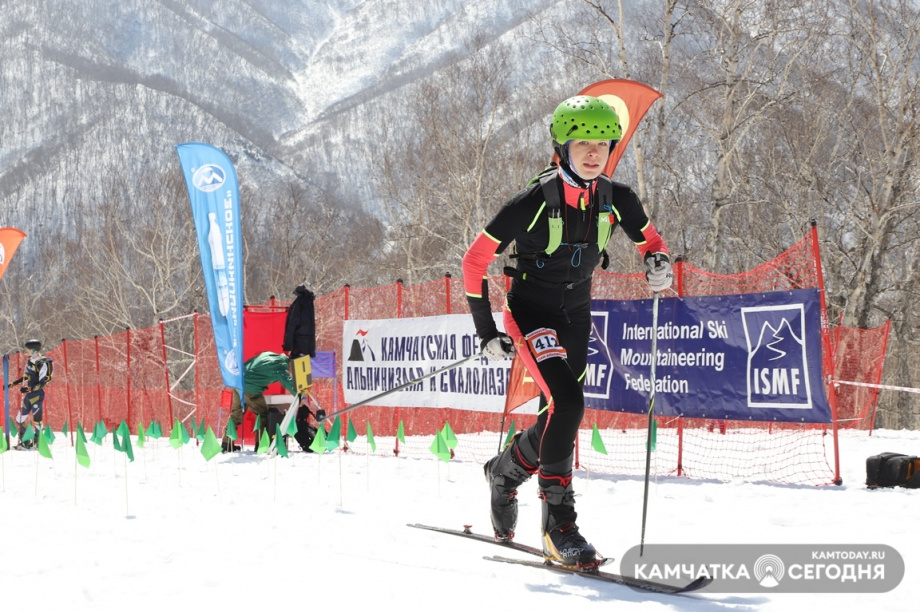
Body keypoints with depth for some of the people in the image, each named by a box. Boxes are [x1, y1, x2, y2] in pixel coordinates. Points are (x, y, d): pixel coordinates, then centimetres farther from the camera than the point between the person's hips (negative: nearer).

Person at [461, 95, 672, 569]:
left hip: (576, 315, 6)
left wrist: (659, 264, -14)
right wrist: (486, 331, -12)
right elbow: (474, 261, -12)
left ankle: (505, 470, 41)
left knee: (558, 418, 9)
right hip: (530, 311, -6)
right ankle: (558, 526, -18)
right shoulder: (533, 202, -19)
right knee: (568, 403, -24)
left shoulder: (615, 200, -6)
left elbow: (651, 241, 11)